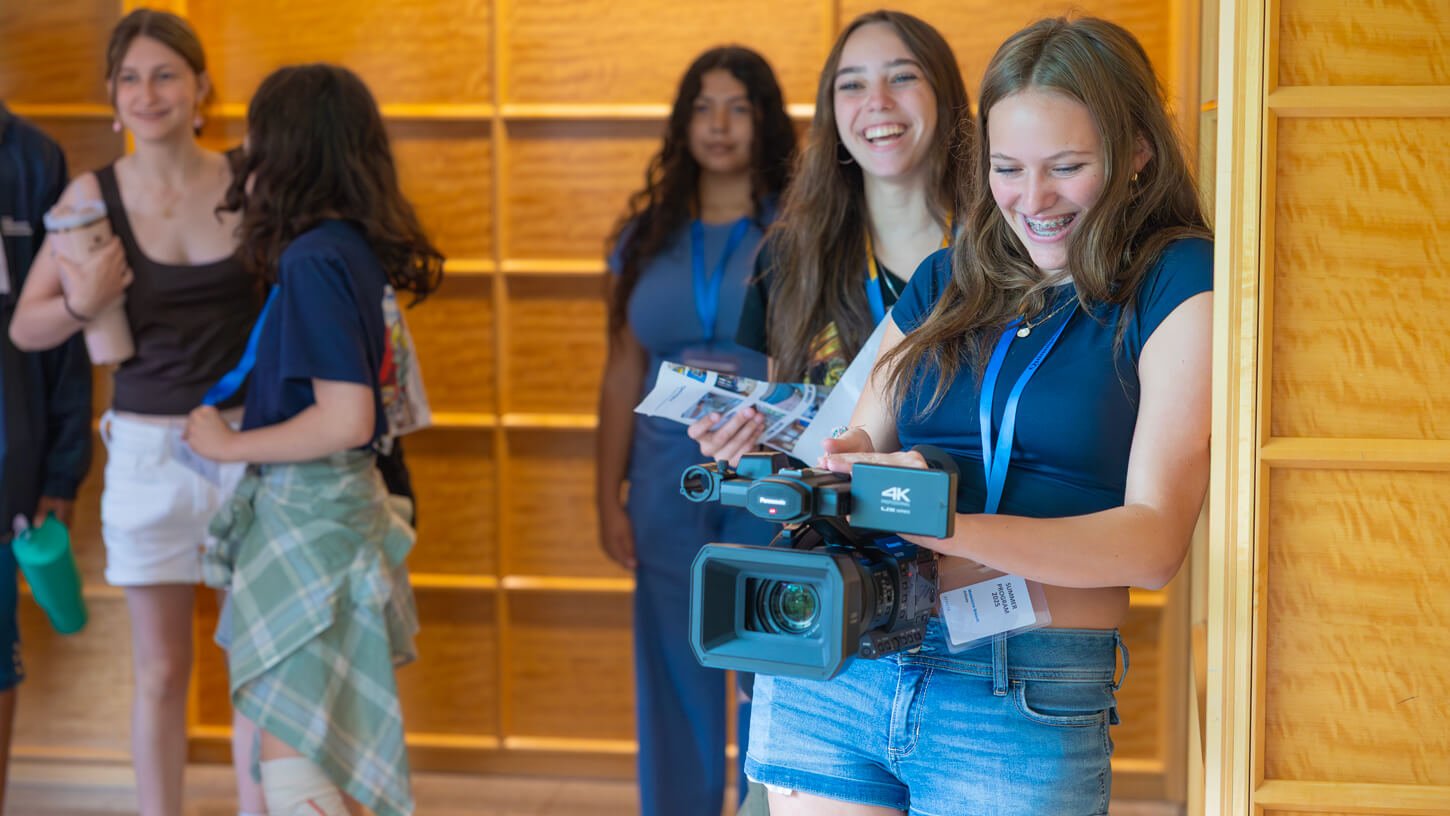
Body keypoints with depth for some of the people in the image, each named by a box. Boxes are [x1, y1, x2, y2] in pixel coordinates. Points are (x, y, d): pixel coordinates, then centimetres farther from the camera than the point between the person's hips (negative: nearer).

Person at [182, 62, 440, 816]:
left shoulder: (315, 261, -19)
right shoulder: (358, 248, 7)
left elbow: (345, 420, -24)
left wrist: (229, 445, -12)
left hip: (307, 512, -9)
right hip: (340, 501, 9)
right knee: (303, 746, 15)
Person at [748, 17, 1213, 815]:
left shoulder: (1178, 287, -1)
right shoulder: (944, 283, 14)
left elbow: (1155, 539, -10)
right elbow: (862, 446, 13)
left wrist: (954, 526, -25)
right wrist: (840, 467, -12)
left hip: (1023, 712, -3)